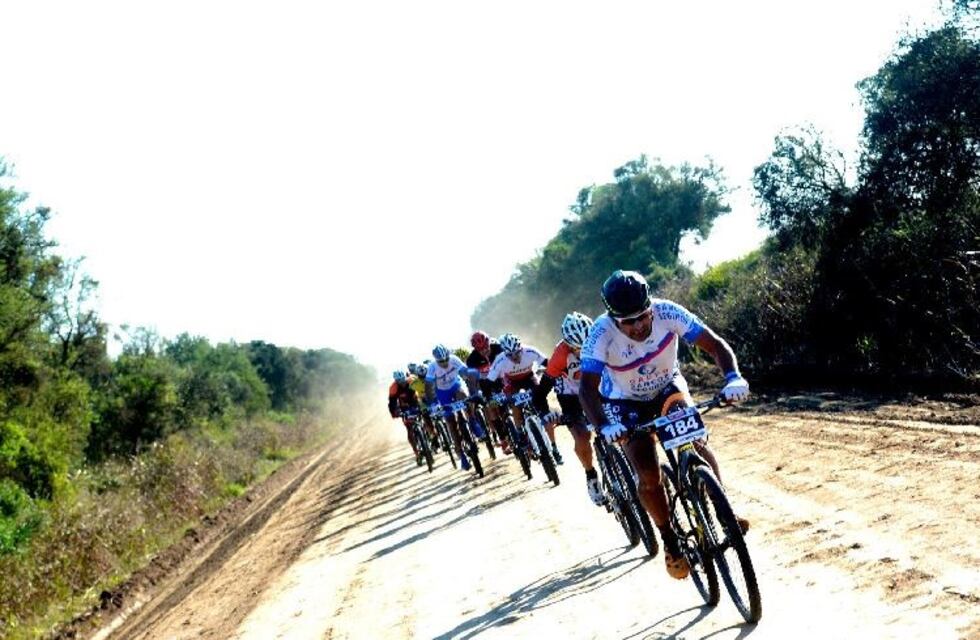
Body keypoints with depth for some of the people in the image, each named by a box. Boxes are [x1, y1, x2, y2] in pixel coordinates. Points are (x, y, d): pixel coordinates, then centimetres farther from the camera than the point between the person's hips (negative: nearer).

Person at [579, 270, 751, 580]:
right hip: (626, 401, -2)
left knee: (696, 441, -23)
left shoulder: (667, 312, -30)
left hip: (668, 386, 2)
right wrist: (604, 426, -57)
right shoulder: (602, 333, -34)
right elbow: (587, 387, -40)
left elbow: (715, 344, -30)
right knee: (648, 475, -12)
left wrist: (733, 378, -48)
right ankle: (670, 542, 8)